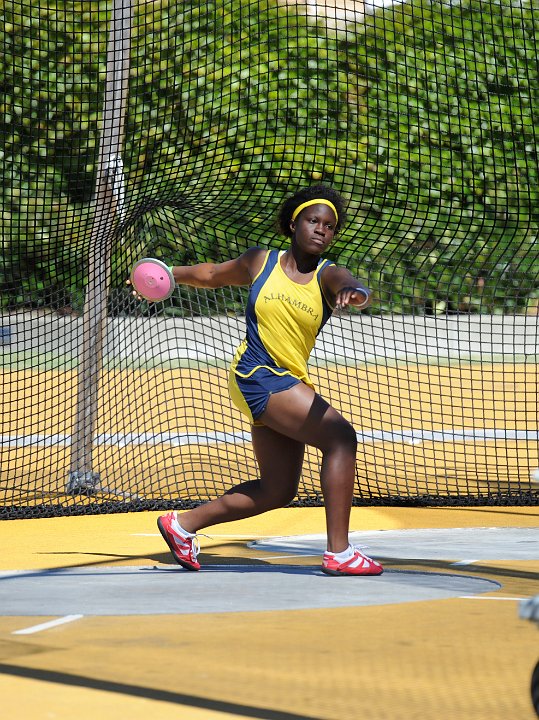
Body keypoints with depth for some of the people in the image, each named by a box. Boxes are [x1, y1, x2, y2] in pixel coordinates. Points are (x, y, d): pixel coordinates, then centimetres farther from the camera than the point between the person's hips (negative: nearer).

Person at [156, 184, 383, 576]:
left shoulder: (328, 275, 1)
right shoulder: (260, 262, 0)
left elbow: (351, 286, -25)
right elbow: (213, 274, 21)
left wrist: (354, 293, -48)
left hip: (289, 382, 5)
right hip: (257, 376, -5)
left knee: (278, 491, 11)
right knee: (341, 436, -21)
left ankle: (183, 524, 27)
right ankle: (339, 553, -22)